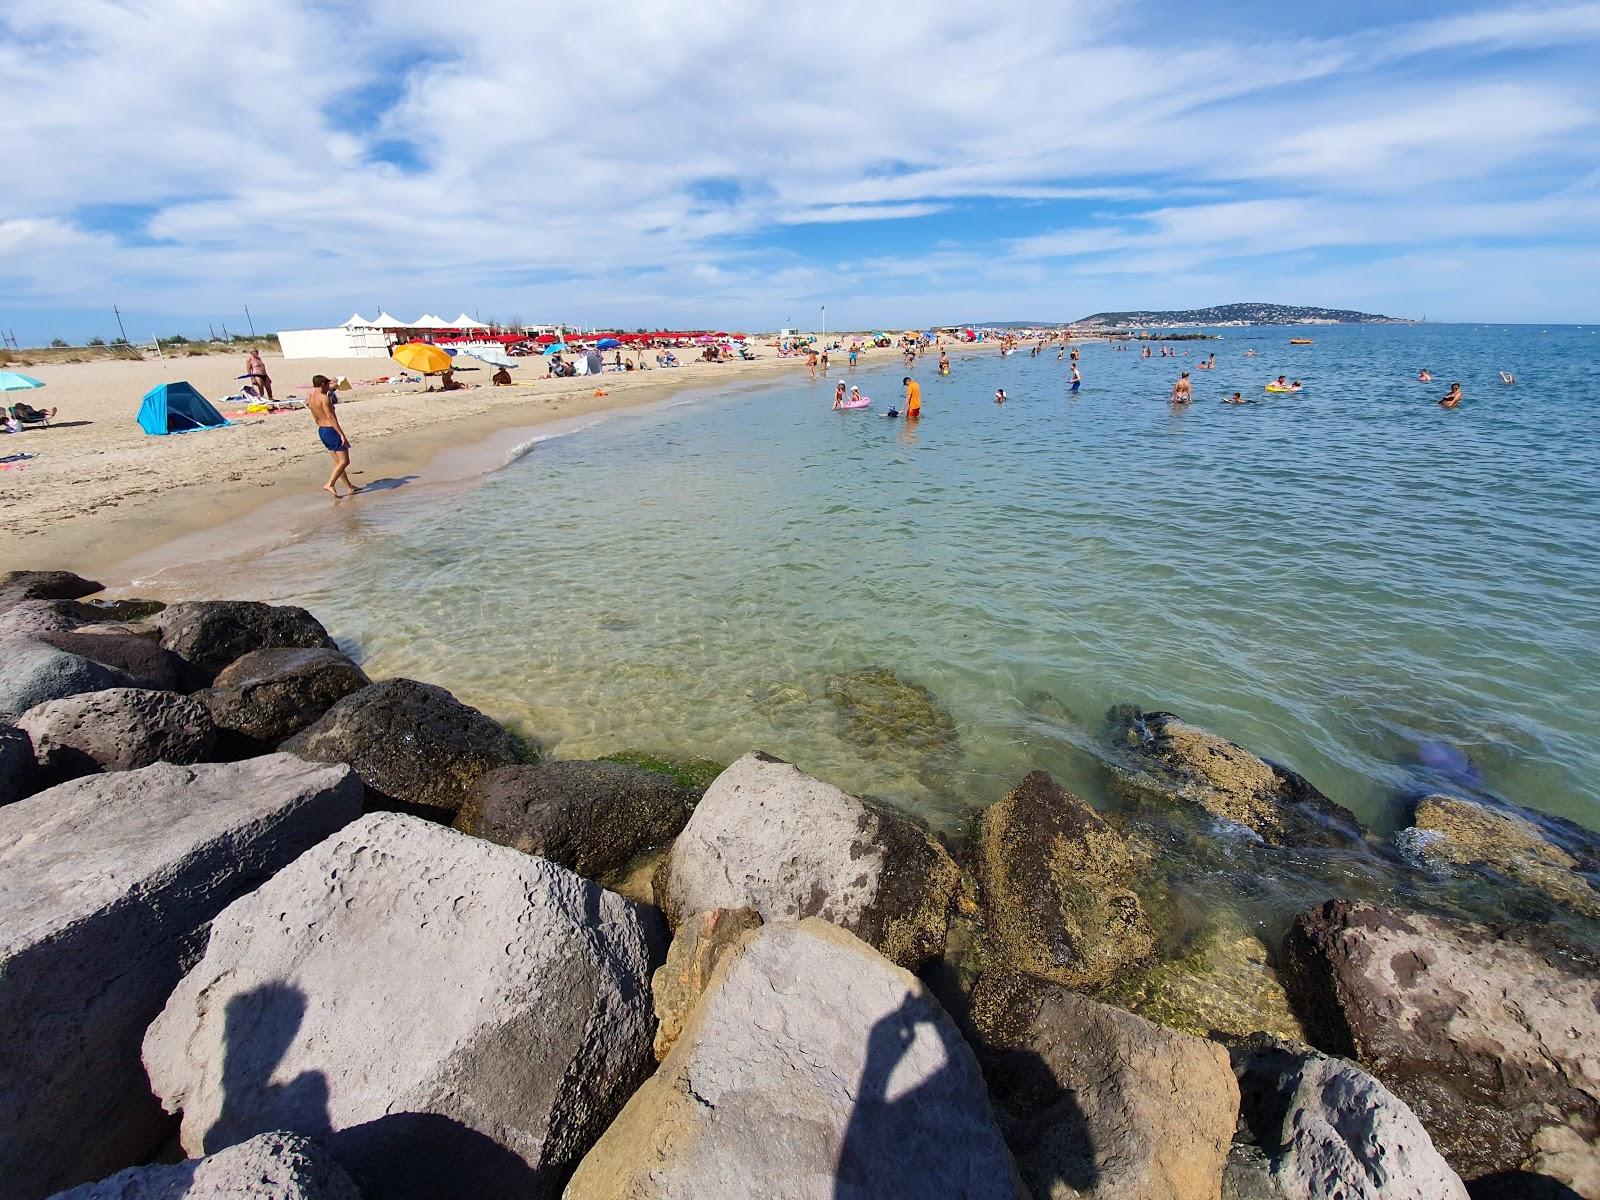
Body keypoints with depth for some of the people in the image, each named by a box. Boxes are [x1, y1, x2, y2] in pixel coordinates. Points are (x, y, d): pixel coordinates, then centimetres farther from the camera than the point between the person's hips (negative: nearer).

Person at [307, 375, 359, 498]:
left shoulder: (311, 399, 12)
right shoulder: (324, 398, -16)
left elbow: (317, 419, 18)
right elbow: (330, 417, -21)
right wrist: (342, 435, -22)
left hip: (321, 431, 10)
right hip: (331, 430, -10)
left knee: (337, 461, 13)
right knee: (344, 461, -6)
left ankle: (350, 486, 19)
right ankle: (329, 484, -14)